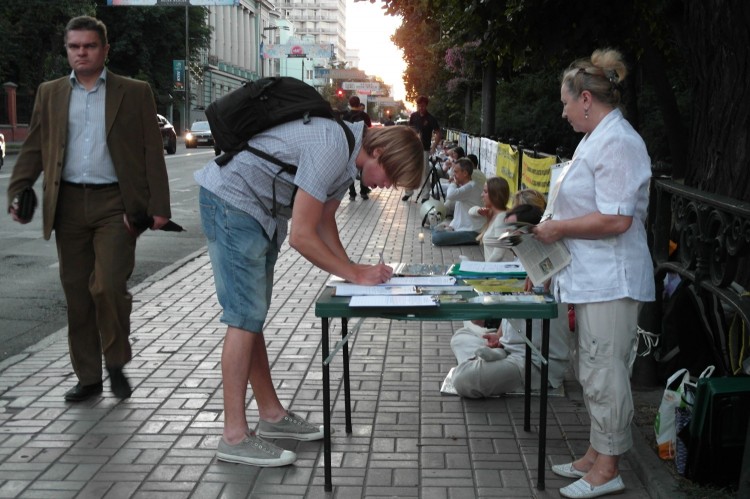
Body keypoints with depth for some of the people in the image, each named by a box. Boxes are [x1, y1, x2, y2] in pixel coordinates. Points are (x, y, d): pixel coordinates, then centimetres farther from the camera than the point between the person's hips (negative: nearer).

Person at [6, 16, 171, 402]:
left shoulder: (134, 93, 5)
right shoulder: (50, 94, 13)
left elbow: (152, 151, 2)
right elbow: (33, 149, 12)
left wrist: (159, 206, -5)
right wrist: (17, 192, -3)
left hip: (115, 203, -3)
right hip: (68, 205, 3)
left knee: (109, 286, -13)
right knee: (76, 294, 7)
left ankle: (116, 363, 12)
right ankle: (88, 377, 19)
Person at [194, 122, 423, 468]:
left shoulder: (349, 154, 4)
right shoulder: (332, 150, -27)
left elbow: (323, 222, 12)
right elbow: (301, 237, -25)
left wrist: (354, 269, 0)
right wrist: (355, 274, -16)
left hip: (262, 210, 10)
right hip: (231, 201, -10)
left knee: (252, 315, 14)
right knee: (245, 315, -11)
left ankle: (271, 414, 23)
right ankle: (234, 437, -7)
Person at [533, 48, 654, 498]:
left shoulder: (617, 143, -18)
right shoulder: (598, 138, 15)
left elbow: (616, 220, -25)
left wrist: (559, 228, -15)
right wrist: (552, 225, 15)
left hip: (611, 281, -11)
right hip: (592, 277, 11)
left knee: (604, 372, -2)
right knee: (593, 371, 17)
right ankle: (597, 456, 29)